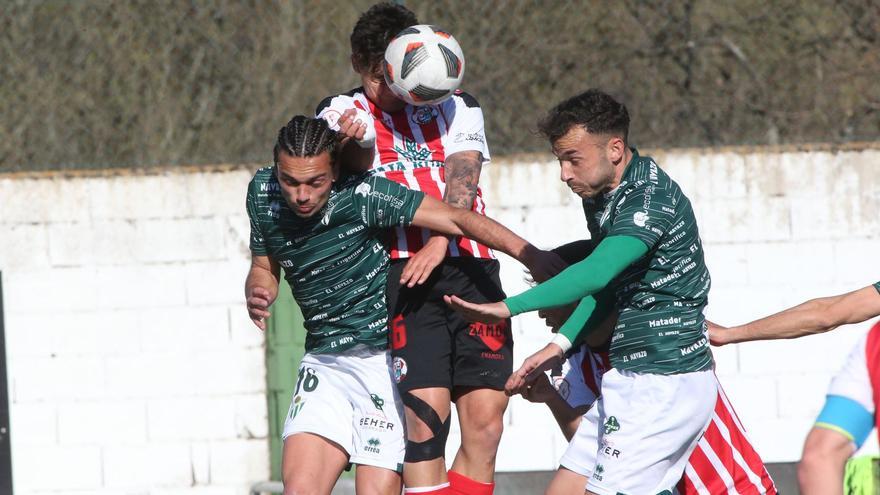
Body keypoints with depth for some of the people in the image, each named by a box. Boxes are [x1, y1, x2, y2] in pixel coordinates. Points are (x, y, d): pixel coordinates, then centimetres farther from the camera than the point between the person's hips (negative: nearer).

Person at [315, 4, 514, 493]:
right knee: (426, 417, -14)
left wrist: (439, 244, -17)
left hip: (470, 269, 3)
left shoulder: (457, 108, 16)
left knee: (486, 424, -3)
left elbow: (462, 178, 0)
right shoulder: (344, 112, 12)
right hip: (402, 275, -2)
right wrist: (352, 145, -31)